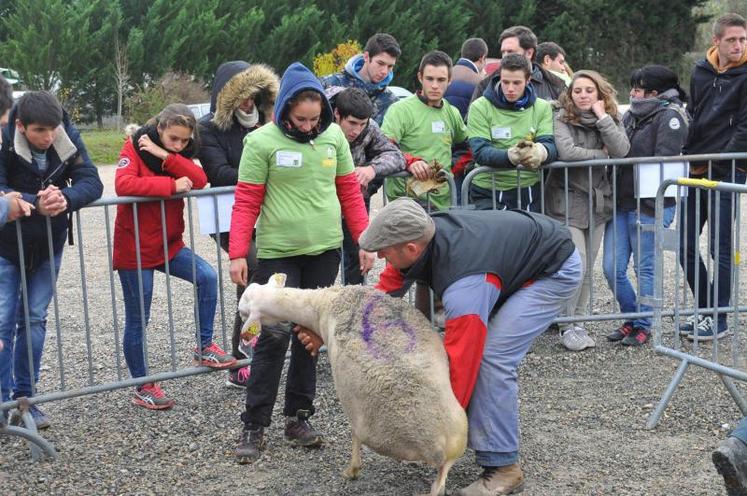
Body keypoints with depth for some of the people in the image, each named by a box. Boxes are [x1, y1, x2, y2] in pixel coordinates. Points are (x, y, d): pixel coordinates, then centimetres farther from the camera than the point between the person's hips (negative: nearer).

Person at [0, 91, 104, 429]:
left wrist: (65, 198, -41)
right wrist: (35, 203, -46)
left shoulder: (68, 138, -13)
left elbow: (92, 182, -21)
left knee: (34, 320, 9)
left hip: (48, 247, 3)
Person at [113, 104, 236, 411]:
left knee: (207, 276, -17)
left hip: (169, 244, 5)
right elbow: (123, 184, -29)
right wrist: (172, 185, -27)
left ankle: (204, 348, -3)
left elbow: (200, 181, -12)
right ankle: (142, 387, 16)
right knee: (137, 320, 3)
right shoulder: (134, 148, -11)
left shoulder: (178, 154, 6)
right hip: (135, 248, -5)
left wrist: (166, 156, -21)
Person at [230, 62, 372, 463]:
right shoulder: (262, 141, -8)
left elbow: (350, 193, 10)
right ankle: (254, 425, 5)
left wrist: (364, 241, 7)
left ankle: (298, 416, 22)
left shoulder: (334, 136, 3)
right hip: (277, 252, -4)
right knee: (275, 335, -5)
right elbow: (246, 203, -6)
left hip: (325, 250, 4)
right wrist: (238, 254, -10)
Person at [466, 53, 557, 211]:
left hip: (529, 191, 3)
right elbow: (480, 152, -14)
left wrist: (540, 152, -33)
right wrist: (511, 156, -35)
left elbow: (550, 145, -7)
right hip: (488, 193, -3)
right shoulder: (480, 107, -3)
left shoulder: (542, 108, 6)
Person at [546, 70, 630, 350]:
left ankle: (577, 320, 20)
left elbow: (621, 151, -11)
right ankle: (568, 326, 2)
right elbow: (565, 151, -25)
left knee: (588, 268, 9)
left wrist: (602, 117, -12)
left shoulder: (611, 120, 7)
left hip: (598, 202, 5)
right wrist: (600, 153, -11)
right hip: (567, 203, -5)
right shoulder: (561, 120, -7)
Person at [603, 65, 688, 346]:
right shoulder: (632, 115, 14)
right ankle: (631, 318, 24)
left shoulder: (670, 116, -9)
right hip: (621, 204, 7)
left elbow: (663, 162, -16)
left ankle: (643, 326, 18)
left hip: (649, 207, -7)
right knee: (612, 268, 6)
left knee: (645, 268, 3)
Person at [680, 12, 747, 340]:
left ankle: (719, 319, 8)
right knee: (686, 246, 8)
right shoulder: (701, 71, 10)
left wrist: (716, 162, -15)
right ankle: (705, 309, 22)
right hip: (696, 171, 6)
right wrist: (688, 154, 6)